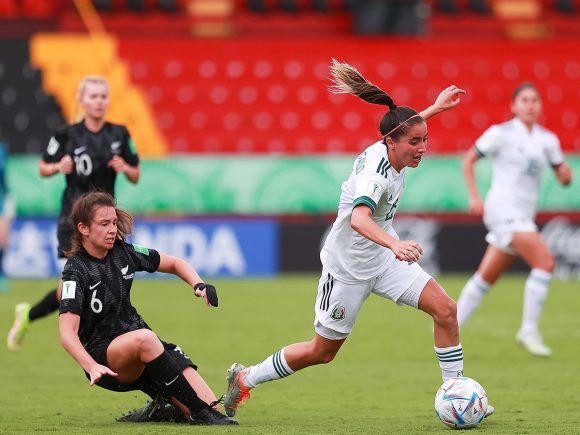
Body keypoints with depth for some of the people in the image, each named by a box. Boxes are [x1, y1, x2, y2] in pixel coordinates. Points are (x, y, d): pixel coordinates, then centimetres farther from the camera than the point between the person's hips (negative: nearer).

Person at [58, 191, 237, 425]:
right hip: (102, 354, -6)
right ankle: (199, 411, -34)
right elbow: (67, 332, -23)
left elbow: (173, 263, 18)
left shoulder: (122, 252, 4)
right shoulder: (76, 271, -13)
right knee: (144, 338, -40)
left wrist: (198, 285, -3)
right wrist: (92, 367, -40)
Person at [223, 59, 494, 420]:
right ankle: (246, 379, 30)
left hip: (384, 259, 8)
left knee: (445, 310, -9)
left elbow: (403, 126, 20)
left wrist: (434, 109, 26)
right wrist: (394, 244, -69)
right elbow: (359, 219, -53)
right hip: (349, 266, -7)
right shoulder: (376, 172, -33)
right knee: (322, 351, 9)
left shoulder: (388, 147, -8)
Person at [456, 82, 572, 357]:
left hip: (523, 216, 6)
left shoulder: (547, 140, 10)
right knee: (545, 262, -20)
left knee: (486, 278, 11)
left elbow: (563, 177, 12)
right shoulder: (501, 134, -4)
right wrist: (474, 197, -7)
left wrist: (566, 174, -12)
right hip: (503, 209, -6)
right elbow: (468, 160, 3)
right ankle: (529, 331, -14)